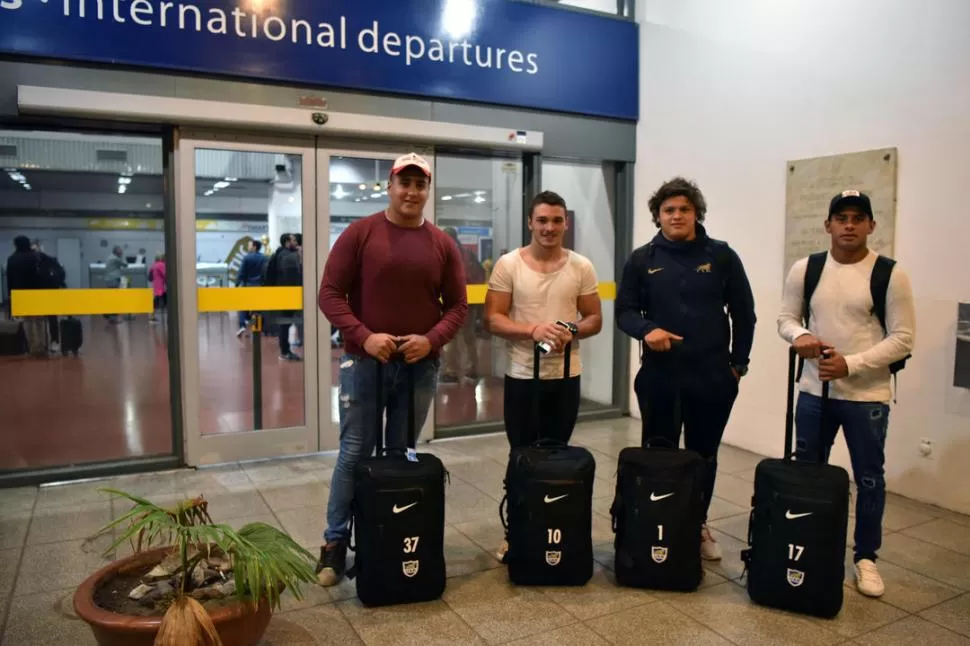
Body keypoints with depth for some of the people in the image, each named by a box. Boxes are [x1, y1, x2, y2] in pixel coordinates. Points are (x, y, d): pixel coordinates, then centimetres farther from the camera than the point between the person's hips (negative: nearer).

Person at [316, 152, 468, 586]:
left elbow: (457, 306, 6)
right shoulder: (360, 233, -3)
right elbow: (330, 294, -5)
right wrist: (363, 336, -18)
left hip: (421, 366, 3)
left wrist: (432, 340, -11)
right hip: (364, 361, -2)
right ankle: (335, 543, 17)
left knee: (403, 454, 12)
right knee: (354, 452, 3)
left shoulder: (442, 244, 5)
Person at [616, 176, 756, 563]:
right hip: (659, 377, 0)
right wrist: (646, 330, -19)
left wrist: (739, 363, 3)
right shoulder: (642, 260, 3)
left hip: (712, 377, 0)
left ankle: (698, 526, 31)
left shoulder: (721, 256, 2)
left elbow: (744, 313, 6)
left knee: (704, 457, 13)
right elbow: (624, 311, 1)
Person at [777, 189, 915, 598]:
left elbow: (903, 338, -10)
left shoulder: (890, 275, -8)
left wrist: (851, 364, -20)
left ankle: (866, 558, 27)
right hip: (814, 392, 3)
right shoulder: (805, 270, 1)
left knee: (869, 480, 10)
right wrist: (799, 335, -17)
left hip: (867, 397, -2)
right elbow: (786, 318, 6)